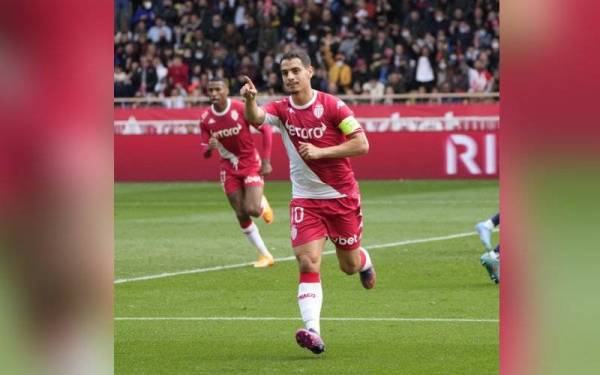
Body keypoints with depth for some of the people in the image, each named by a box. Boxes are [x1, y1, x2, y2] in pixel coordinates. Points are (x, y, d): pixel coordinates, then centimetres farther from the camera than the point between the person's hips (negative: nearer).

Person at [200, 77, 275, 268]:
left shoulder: (242, 109, -17)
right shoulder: (206, 118, -7)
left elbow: (266, 130, -9)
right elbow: (205, 153, -1)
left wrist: (266, 161, -11)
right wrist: (209, 147, -26)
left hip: (250, 163, -4)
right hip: (229, 168, 4)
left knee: (252, 209, -20)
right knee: (241, 215, 0)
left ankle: (263, 203, 19)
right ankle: (265, 255, 13)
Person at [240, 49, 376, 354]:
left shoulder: (332, 106, -12)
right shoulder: (281, 109, -4)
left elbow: (362, 145, -15)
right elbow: (255, 118, -25)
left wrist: (319, 151, -22)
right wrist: (249, 99, -48)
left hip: (342, 196, -1)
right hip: (305, 200, 1)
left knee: (349, 265, 11)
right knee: (307, 263, -16)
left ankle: (364, 261, 49)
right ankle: (312, 332, -22)